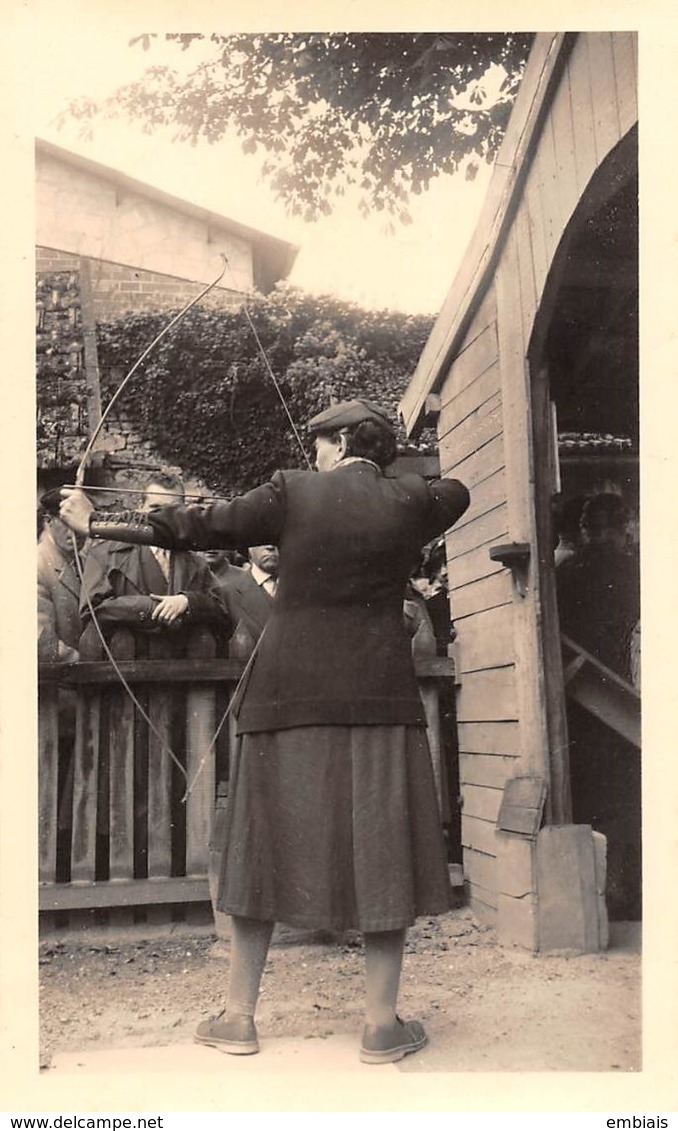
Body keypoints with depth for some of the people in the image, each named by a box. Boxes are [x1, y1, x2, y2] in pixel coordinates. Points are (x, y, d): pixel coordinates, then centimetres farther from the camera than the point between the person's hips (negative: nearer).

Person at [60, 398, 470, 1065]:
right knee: (380, 852, 6)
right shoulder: (410, 503, 5)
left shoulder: (291, 492, -1)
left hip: (290, 694, 0)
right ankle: (381, 1026, 12)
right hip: (379, 695, 1)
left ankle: (238, 1016, 20)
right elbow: (456, 492, 27)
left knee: (267, 846, 9)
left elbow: (197, 527, 3)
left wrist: (94, 523, 14)